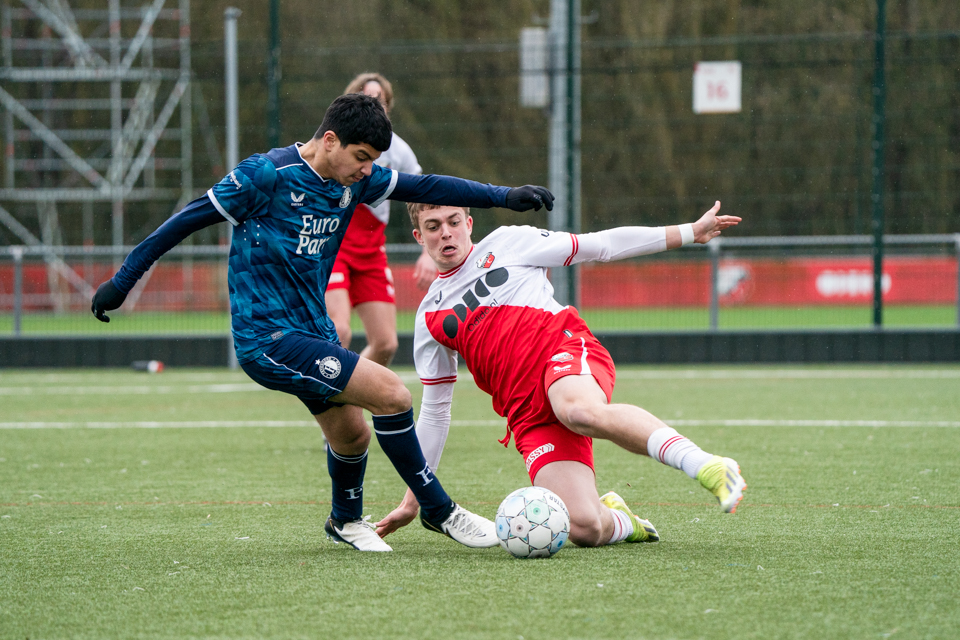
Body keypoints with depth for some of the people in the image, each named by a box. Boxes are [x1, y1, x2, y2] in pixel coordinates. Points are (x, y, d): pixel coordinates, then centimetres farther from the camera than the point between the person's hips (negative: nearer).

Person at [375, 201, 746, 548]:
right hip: (528, 415, 2)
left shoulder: (507, 244, 15)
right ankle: (619, 523, 12)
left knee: (579, 411, -43)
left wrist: (690, 233, 14)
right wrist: (412, 500, 25)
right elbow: (434, 410, 26)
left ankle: (708, 467, -43)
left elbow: (601, 246, 18)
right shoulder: (430, 319, 21)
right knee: (583, 529, -23)